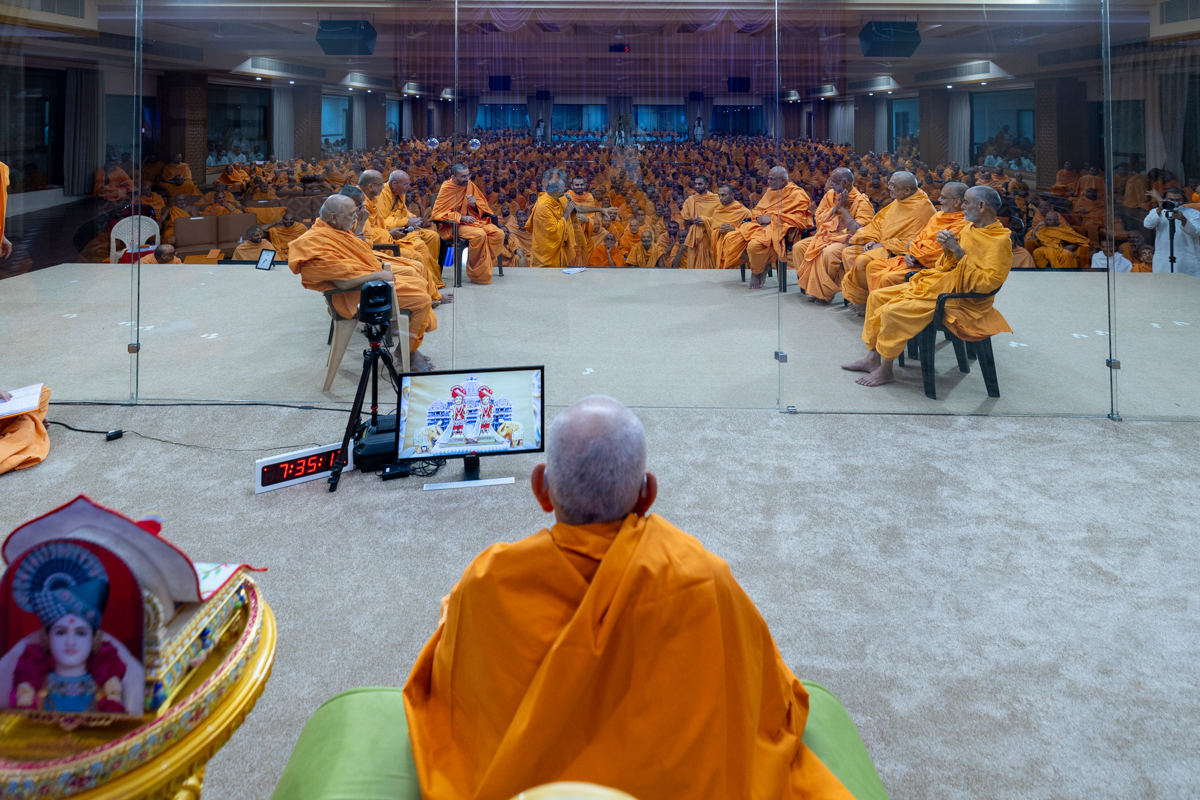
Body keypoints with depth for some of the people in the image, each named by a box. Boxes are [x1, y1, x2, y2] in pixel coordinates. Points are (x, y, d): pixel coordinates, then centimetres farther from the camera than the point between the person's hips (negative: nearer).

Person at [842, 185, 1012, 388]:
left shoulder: (1000, 240, -16)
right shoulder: (970, 229, 12)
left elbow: (987, 283, -24)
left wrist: (959, 252, -24)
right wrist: (947, 248, -7)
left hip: (959, 298, -10)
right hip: (938, 282, 10)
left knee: (893, 312, -25)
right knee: (877, 296, 3)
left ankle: (885, 371, -11)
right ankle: (873, 359, 5)